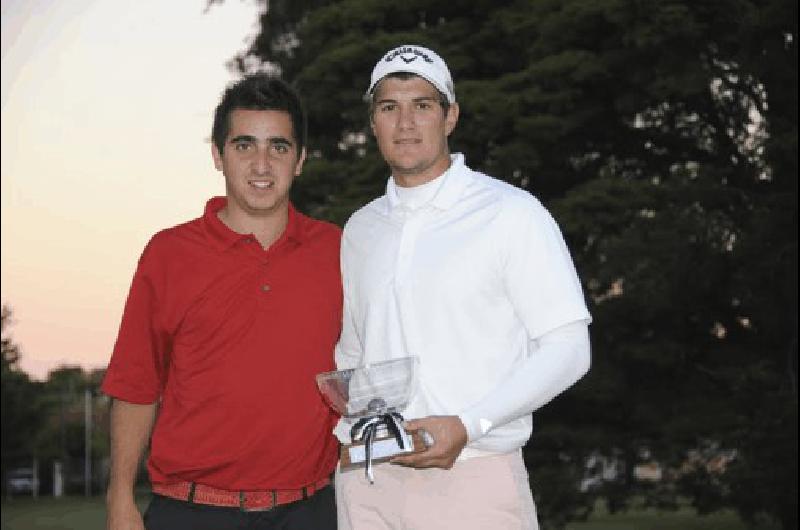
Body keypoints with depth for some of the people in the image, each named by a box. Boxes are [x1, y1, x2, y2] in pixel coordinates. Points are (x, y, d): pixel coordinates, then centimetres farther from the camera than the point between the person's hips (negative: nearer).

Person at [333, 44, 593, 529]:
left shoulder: (511, 213, -4)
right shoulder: (360, 229, 13)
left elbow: (568, 348, -8)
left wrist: (467, 426, -17)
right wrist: (347, 430, 3)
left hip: (472, 478, -4)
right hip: (366, 481, 4)